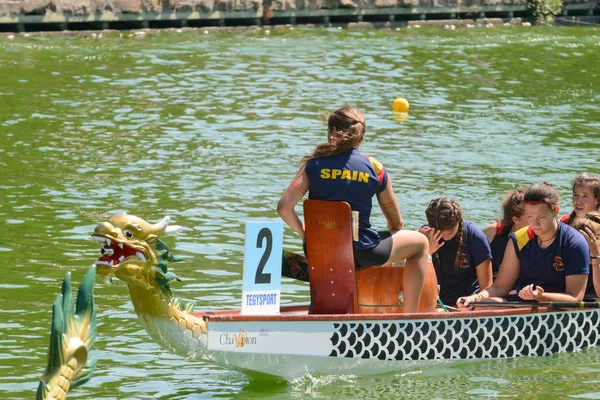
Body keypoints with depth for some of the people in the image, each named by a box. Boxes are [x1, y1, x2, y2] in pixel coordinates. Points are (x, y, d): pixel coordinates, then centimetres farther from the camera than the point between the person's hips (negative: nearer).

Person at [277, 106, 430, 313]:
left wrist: (305, 233, 6)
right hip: (361, 253, -3)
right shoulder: (375, 168, 0)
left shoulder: (313, 164, -1)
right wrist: (392, 248, 29)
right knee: (420, 243, 22)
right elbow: (396, 224, 8)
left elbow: (284, 207, -12)